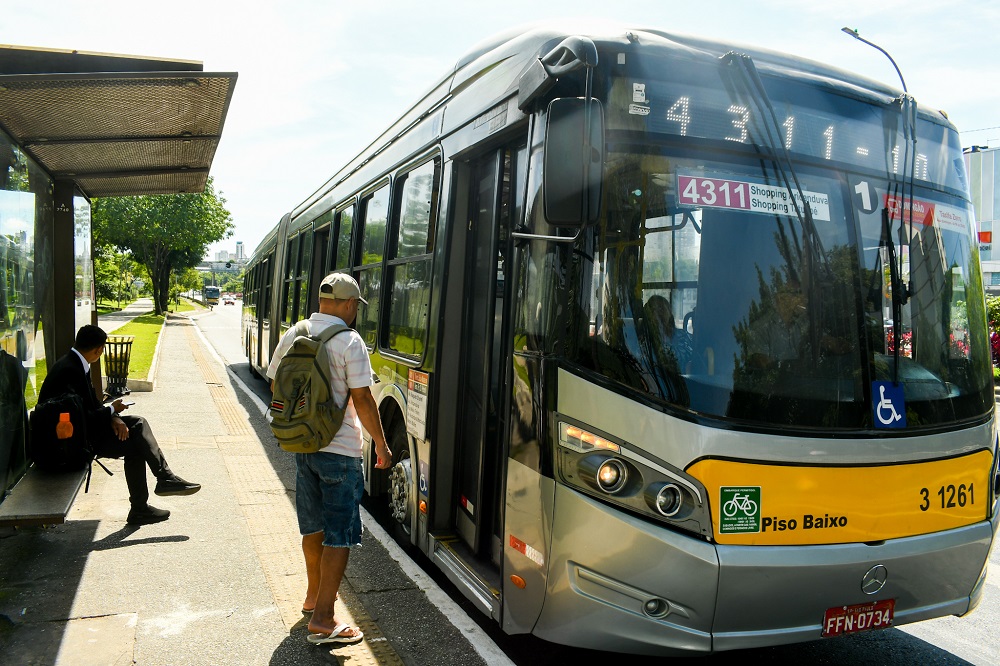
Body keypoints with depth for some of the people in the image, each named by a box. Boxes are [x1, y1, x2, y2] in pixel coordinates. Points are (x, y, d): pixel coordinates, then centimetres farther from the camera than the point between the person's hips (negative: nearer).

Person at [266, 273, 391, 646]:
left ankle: (314, 595, 37)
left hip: (301, 444, 7)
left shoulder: (291, 336, 3)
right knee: (340, 535, 1)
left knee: (313, 527, 21)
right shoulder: (349, 342, -15)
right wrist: (381, 445, -6)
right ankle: (322, 620, 3)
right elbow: (362, 399, -16)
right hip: (340, 450, -7)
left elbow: (276, 384, 13)